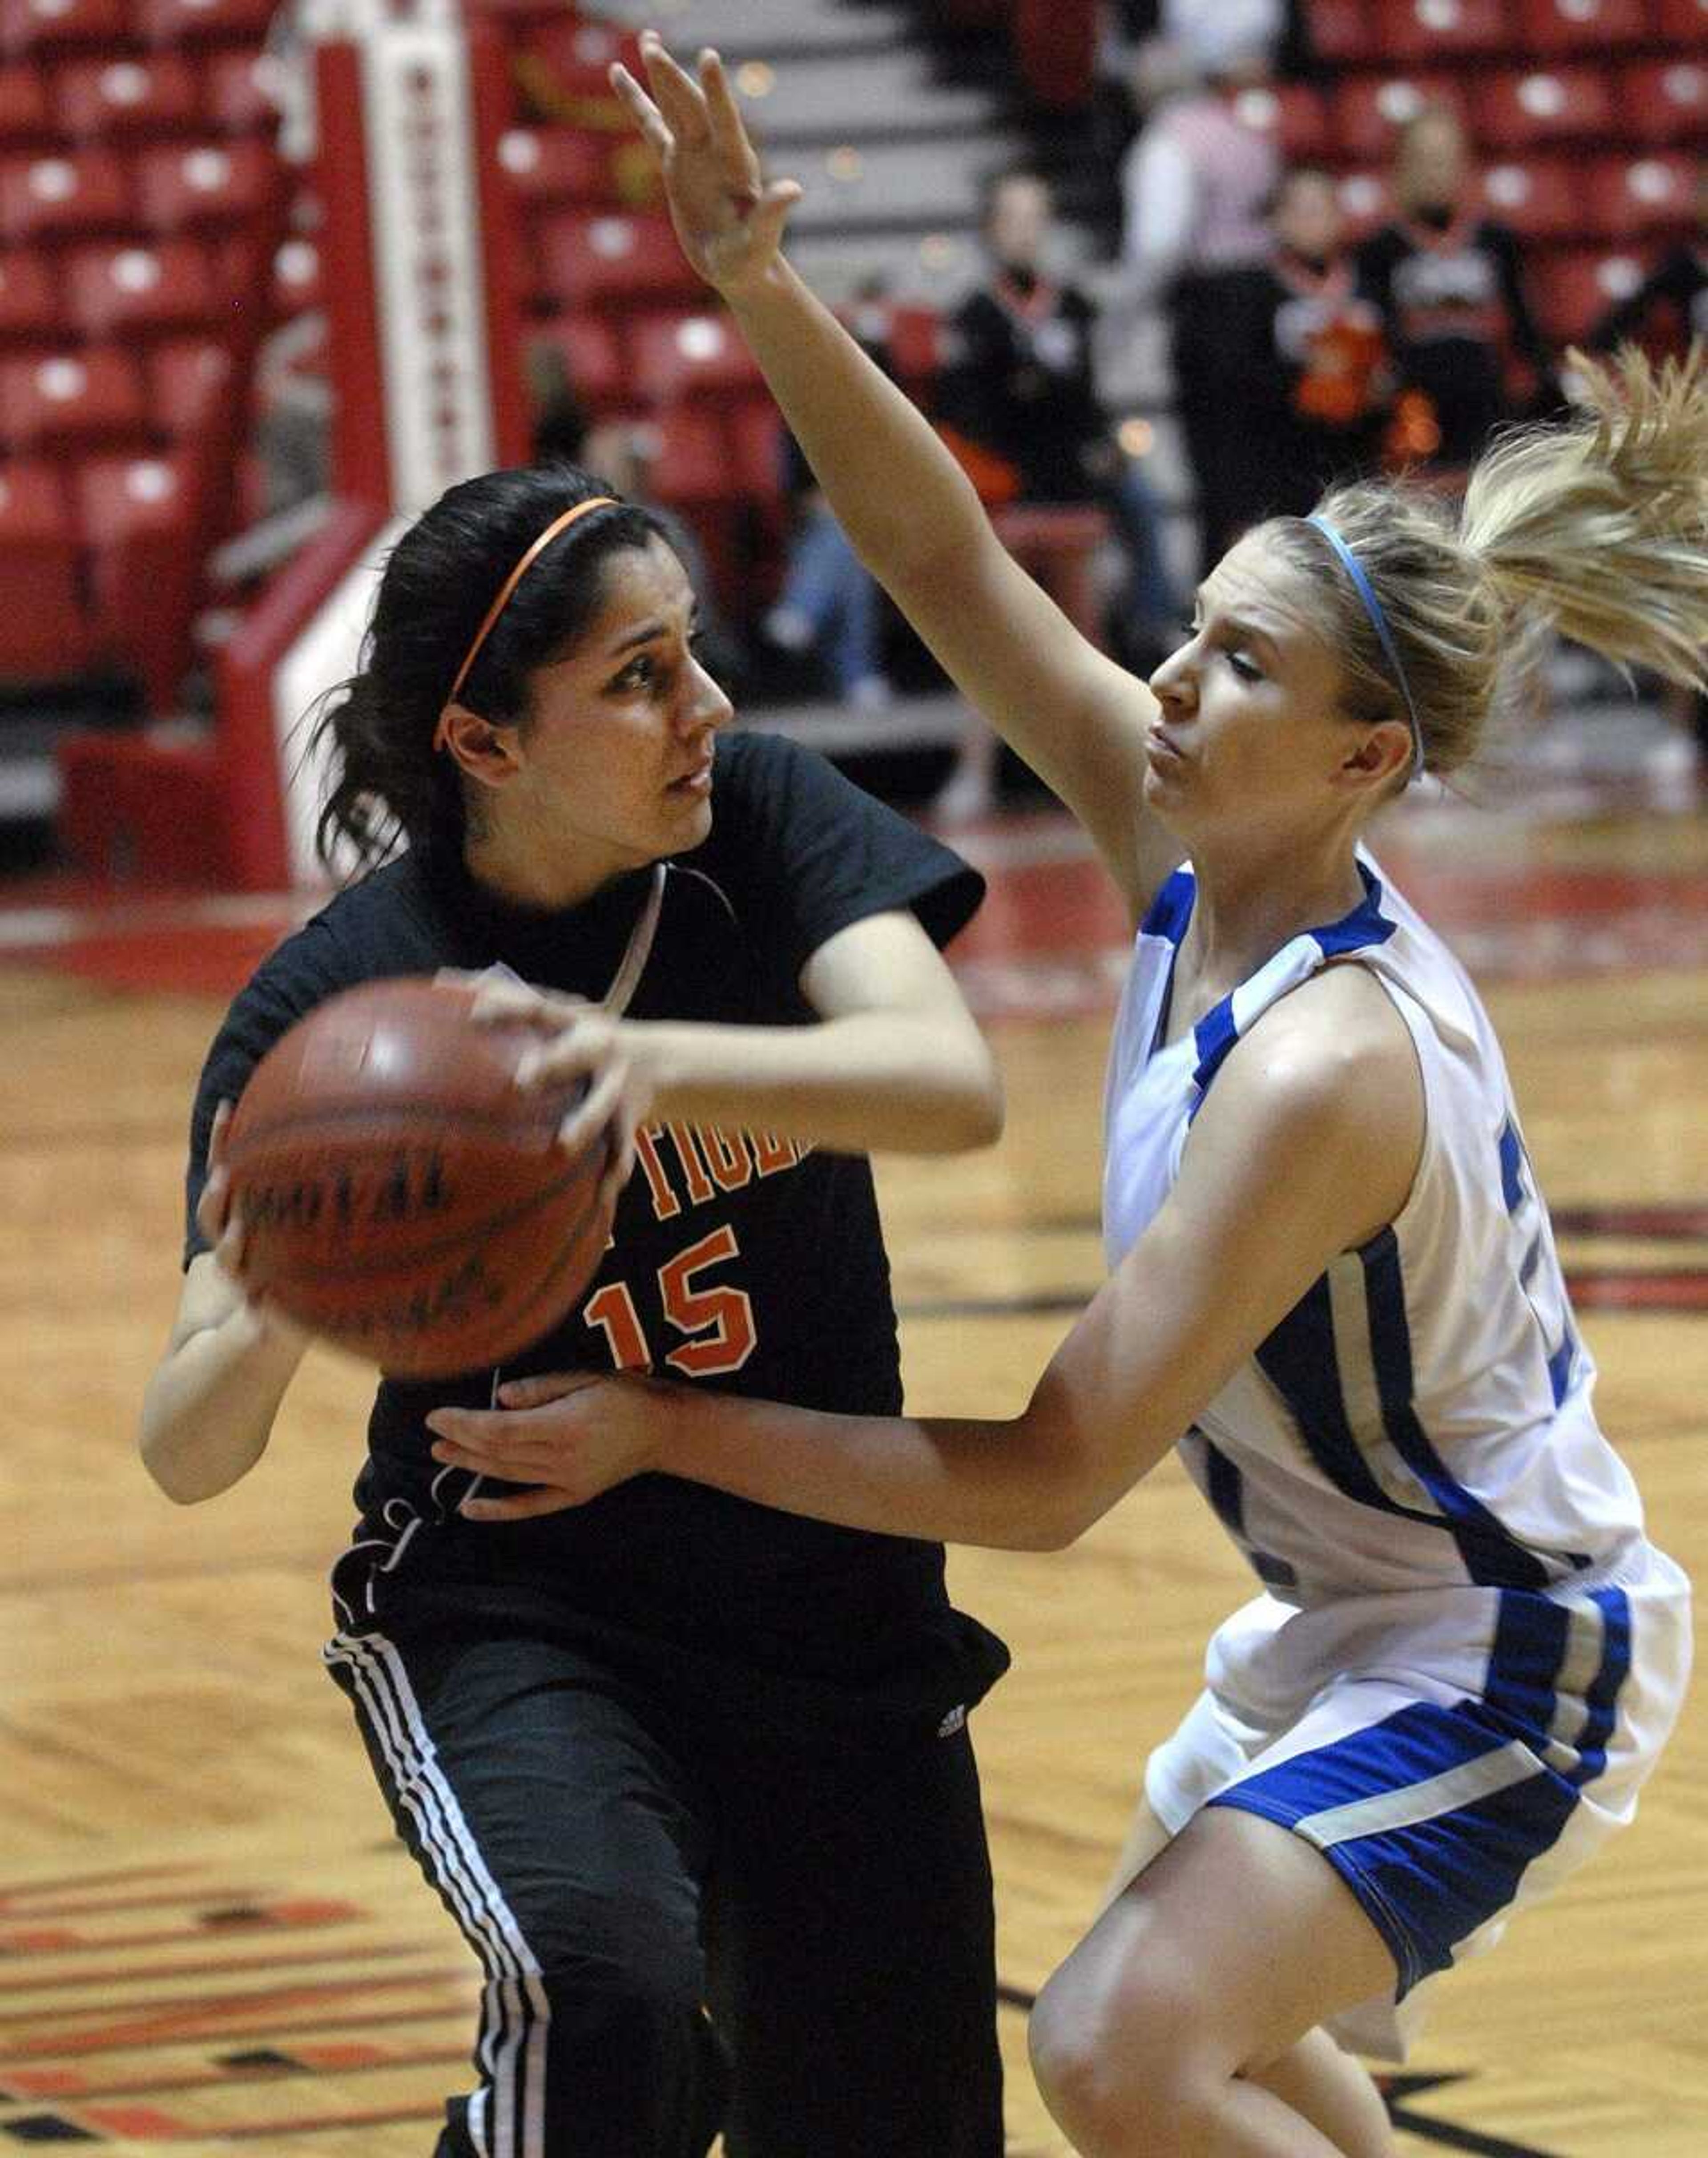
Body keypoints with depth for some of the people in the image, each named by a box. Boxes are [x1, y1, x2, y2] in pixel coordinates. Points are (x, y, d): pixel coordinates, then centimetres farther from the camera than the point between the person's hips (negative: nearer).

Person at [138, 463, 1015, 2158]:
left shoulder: (764, 817, -8)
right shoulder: (334, 1003, -15)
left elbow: (952, 1086, -25)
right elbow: (184, 1456, -18)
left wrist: (658, 1061, -41)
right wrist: (267, 1324, -41)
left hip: (833, 1605, 4)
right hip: (510, 1614, -3)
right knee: (599, 1982, -32)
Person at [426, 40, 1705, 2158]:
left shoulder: (1322, 1070, -31)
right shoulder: (1198, 860, -8)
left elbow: (1049, 1478, -29)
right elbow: (952, 568, -8)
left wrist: (666, 1430, -25)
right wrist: (766, 299, -21)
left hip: (1496, 1659, -10)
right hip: (1342, 1615, 10)